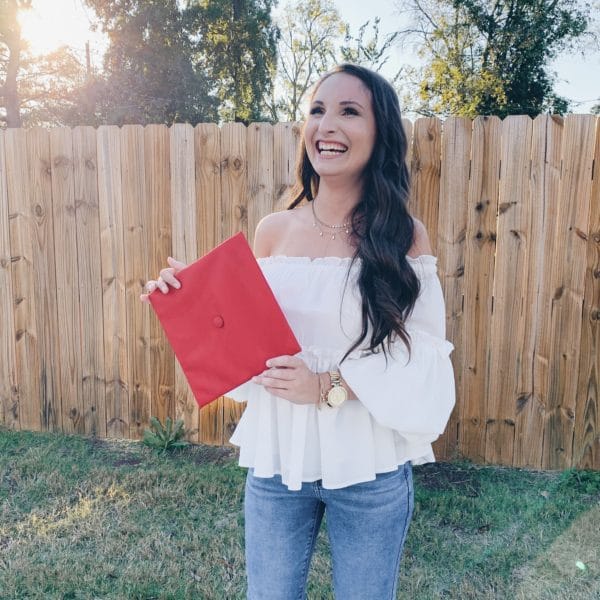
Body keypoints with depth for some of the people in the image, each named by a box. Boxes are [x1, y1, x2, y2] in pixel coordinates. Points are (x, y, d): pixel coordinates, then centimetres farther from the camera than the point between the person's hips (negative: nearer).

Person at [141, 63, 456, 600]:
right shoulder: (273, 231, -2)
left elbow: (423, 365, -11)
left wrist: (330, 387, -23)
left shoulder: (405, 236, -9)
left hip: (370, 473, -1)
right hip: (275, 461, 2)